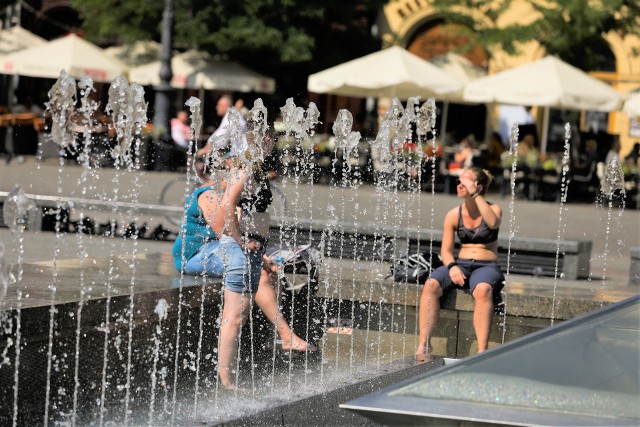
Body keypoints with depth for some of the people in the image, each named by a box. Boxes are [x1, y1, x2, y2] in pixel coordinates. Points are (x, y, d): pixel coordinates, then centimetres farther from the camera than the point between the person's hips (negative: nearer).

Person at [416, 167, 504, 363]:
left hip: (486, 266, -3)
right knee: (431, 284, -28)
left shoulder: (493, 209, 1)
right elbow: (446, 250, 6)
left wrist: (475, 195, -21)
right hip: (460, 264, 3)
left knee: (483, 290, -39)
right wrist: (452, 266, -16)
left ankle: (482, 350, -43)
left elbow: (493, 223, -24)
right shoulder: (454, 215, 7)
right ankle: (424, 344, -29)